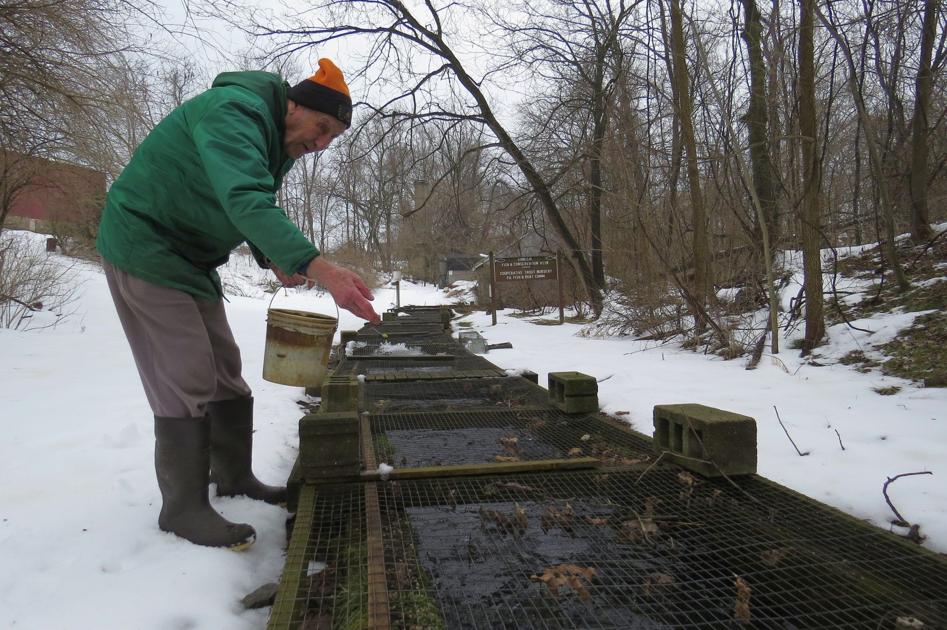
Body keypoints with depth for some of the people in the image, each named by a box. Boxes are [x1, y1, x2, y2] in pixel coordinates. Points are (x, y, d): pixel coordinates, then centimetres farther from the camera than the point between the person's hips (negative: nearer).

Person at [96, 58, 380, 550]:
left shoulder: (279, 143, 7)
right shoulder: (234, 112, -24)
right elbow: (246, 202, -40)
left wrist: (273, 260, -4)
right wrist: (320, 269, -51)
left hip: (191, 256, 10)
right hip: (143, 245, -9)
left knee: (224, 371, 10)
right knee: (188, 379, -11)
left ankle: (233, 475, 23)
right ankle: (183, 507, 1)